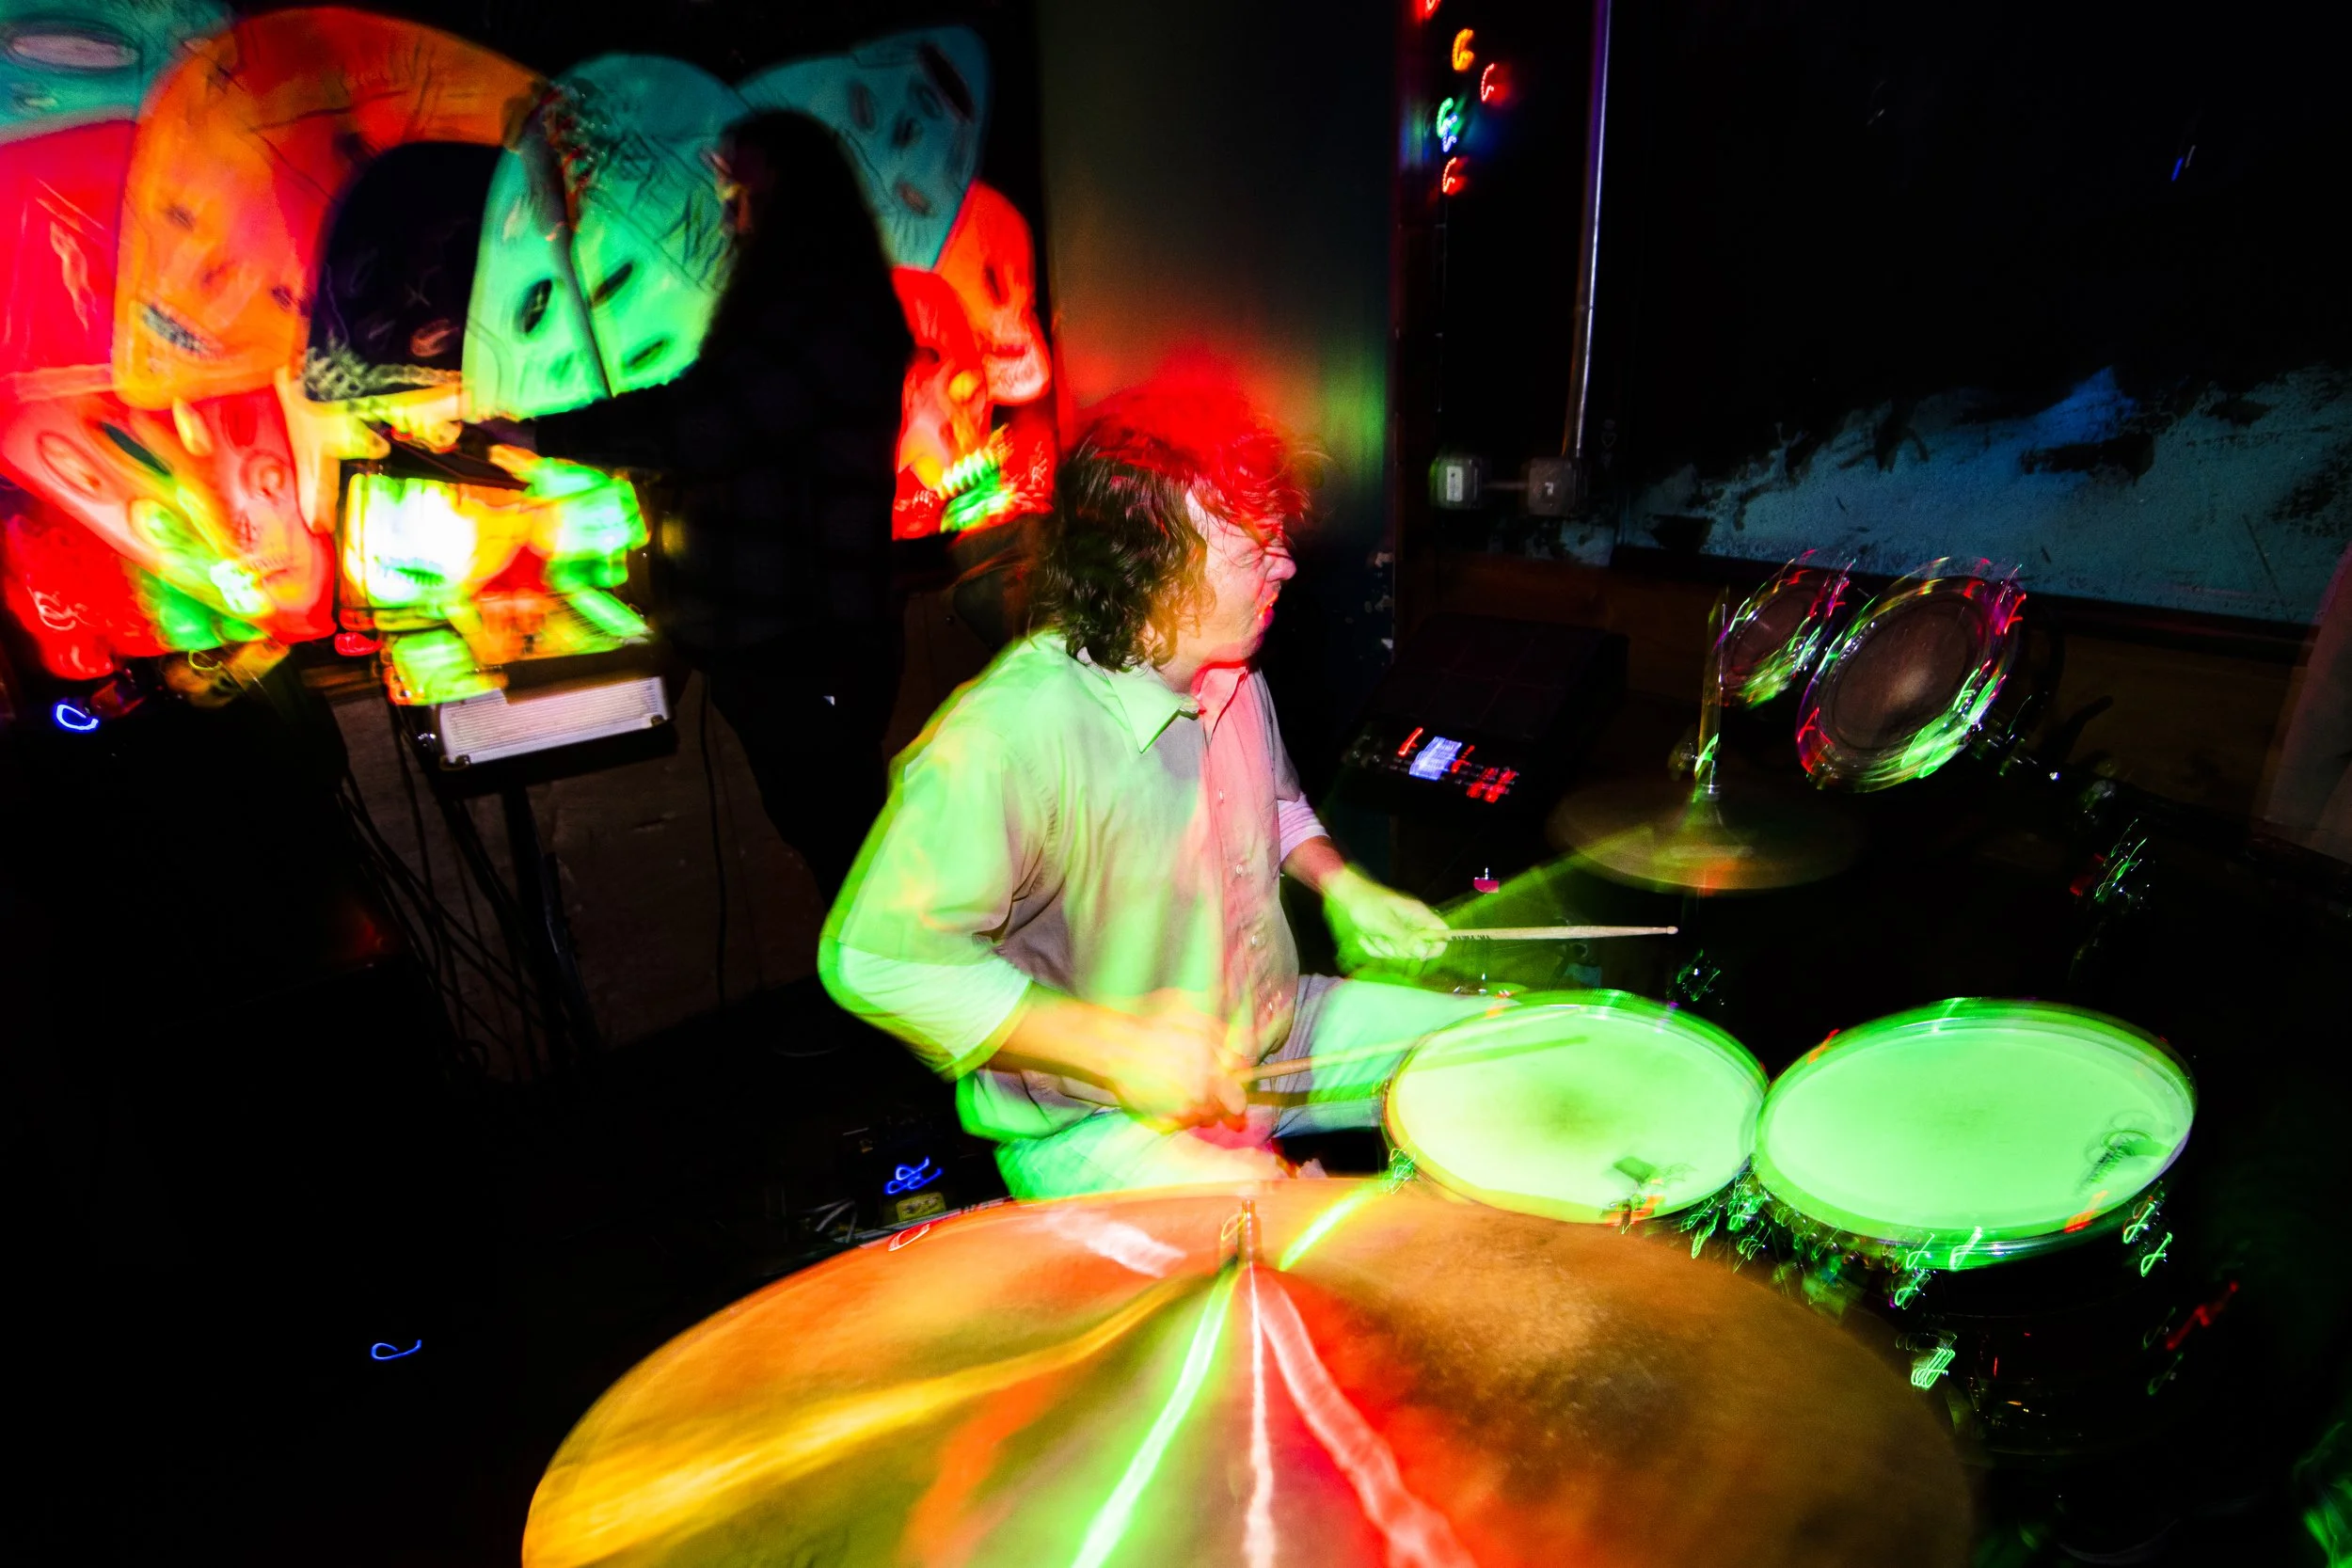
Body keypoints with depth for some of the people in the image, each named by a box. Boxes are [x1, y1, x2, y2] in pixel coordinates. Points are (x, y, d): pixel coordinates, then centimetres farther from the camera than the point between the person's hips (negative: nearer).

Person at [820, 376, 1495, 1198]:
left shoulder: (1230, 671, -1)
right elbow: (874, 956, -28)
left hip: (1275, 1035, 8)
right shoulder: (1004, 736, -30)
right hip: (1092, 1121, -7)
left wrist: (1343, 887, 1)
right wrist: (1117, 1046, -29)